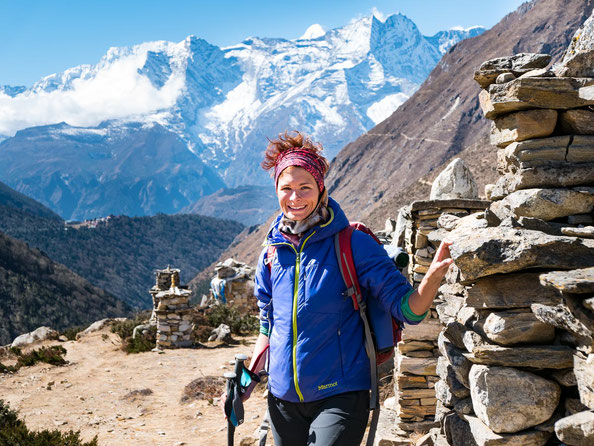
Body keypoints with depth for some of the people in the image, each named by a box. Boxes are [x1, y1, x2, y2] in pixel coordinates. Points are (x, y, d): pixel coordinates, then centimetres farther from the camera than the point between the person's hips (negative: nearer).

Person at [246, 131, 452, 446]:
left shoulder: (353, 244, -9)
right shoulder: (271, 254, 3)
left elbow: (407, 308, -12)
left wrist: (433, 277, -31)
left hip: (340, 396, -4)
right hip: (283, 398, 5)